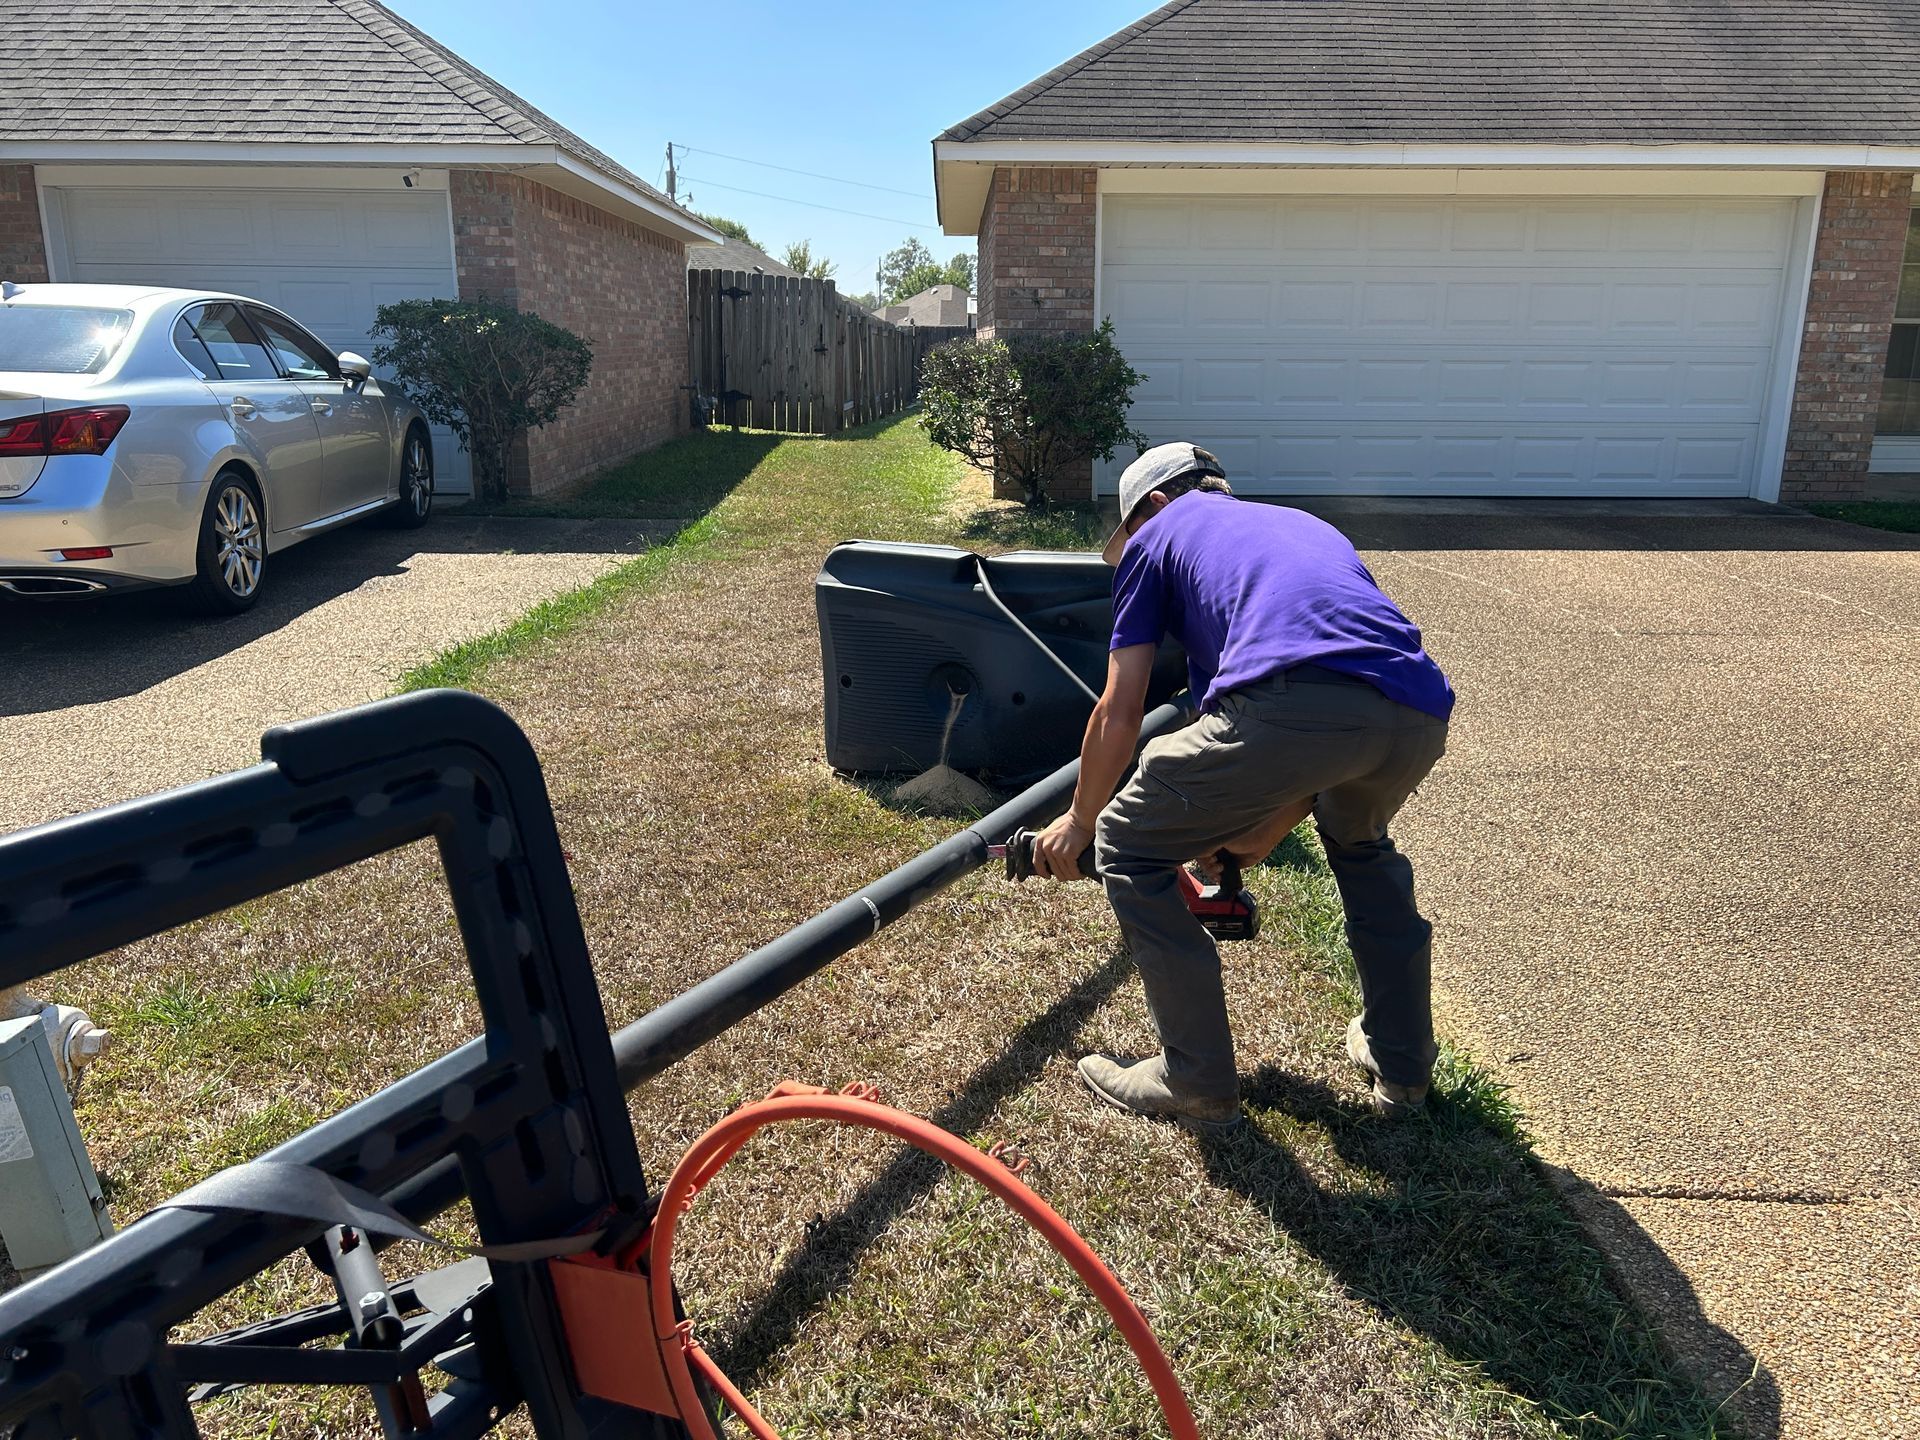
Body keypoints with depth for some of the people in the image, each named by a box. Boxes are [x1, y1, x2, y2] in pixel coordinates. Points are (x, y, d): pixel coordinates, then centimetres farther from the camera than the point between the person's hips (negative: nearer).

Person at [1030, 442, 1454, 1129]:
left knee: (1129, 849, 16)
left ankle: (1199, 1082, 20)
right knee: (1361, 842, 39)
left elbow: (1119, 715, 23)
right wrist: (1261, 835, 48)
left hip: (1288, 705, -6)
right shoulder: (1308, 524, 41)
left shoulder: (1156, 536, 27)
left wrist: (1079, 821, 40)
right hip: (1419, 718, 7)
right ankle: (1403, 1064, 41)